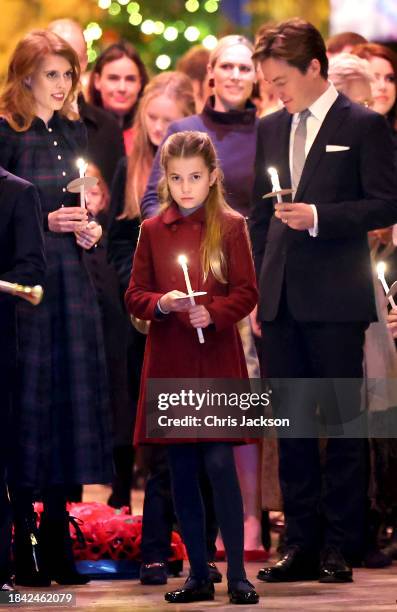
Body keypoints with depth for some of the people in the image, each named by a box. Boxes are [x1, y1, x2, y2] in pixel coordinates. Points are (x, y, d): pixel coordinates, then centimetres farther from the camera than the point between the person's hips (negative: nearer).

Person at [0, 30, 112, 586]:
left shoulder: (75, 133, 13)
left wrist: (89, 229, 3)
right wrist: (46, 223, -17)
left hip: (71, 280, 6)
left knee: (70, 400, 5)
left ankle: (57, 541, 11)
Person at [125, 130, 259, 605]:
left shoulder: (230, 227, 1)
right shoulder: (152, 231, 8)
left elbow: (246, 294, -2)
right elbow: (133, 295, 8)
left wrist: (213, 313, -20)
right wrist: (161, 304, -13)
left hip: (217, 358, -3)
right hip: (168, 362, 3)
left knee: (220, 463, -10)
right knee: (181, 472, 6)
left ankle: (237, 575, -3)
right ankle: (198, 575, 15)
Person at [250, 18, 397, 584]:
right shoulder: (270, 129, 15)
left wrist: (320, 216, -17)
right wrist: (258, 287, 12)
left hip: (336, 301, -6)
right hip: (280, 300, 6)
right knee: (291, 424, 7)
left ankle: (340, 547, 4)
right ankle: (301, 543, 13)